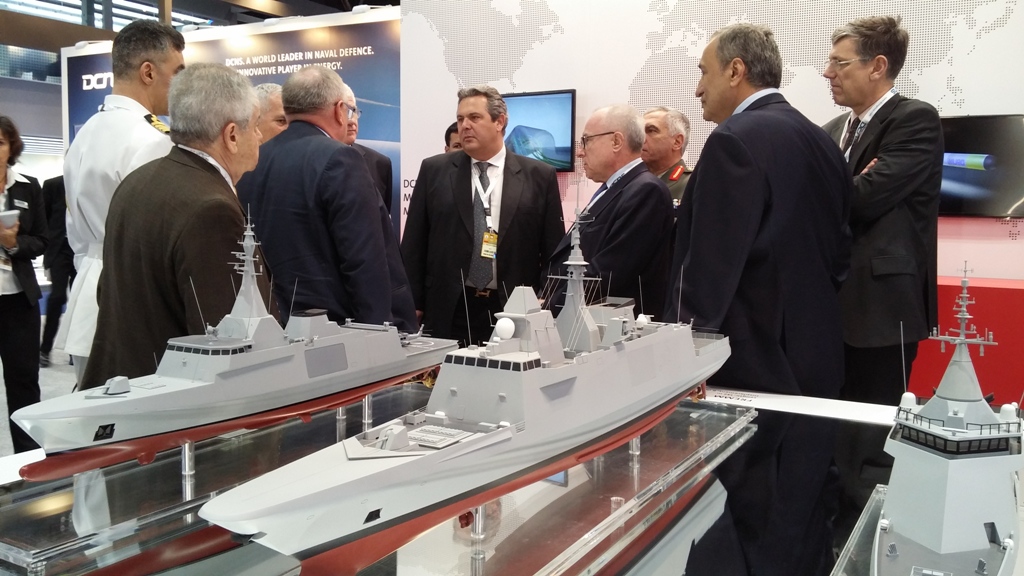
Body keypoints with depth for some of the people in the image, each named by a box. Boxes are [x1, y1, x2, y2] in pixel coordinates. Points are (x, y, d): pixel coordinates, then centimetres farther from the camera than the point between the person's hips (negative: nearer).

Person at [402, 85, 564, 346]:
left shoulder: (539, 176, 4)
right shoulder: (434, 170, 6)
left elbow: (554, 250, 4)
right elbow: (413, 244, 6)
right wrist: (413, 305, 1)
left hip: (515, 312, 0)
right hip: (447, 311, 1)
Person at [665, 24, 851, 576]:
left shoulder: (735, 141, -15)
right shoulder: (819, 140, 10)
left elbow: (710, 263, -20)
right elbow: (839, 251, 14)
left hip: (751, 358, -8)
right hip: (813, 356, 8)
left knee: (753, 522, 3)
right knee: (805, 509, 18)